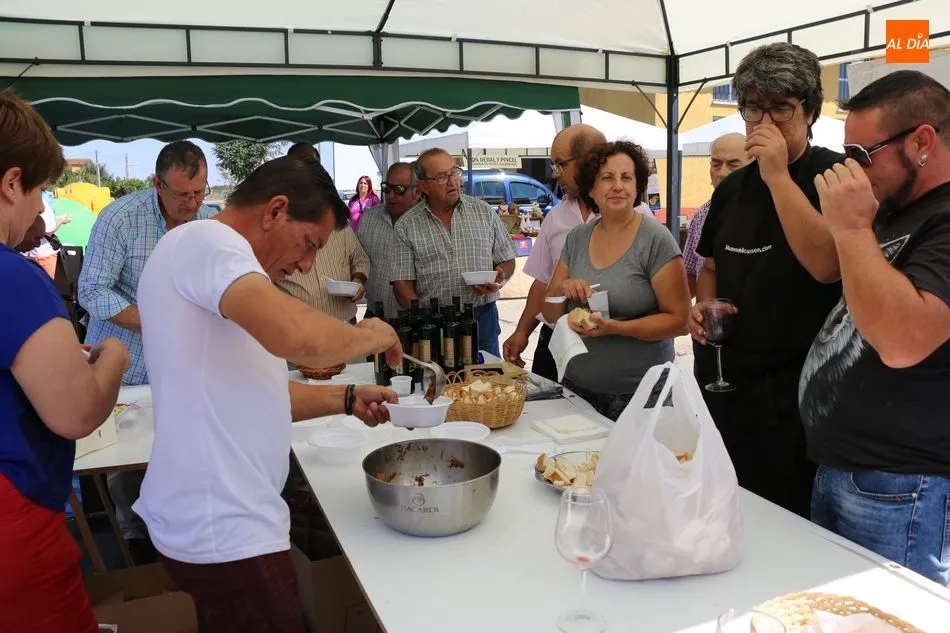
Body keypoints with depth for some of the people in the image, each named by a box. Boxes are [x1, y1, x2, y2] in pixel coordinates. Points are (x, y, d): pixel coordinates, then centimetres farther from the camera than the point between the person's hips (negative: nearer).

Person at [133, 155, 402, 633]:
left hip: (220, 518, 10)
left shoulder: (208, 253, 16)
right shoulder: (207, 241, -16)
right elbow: (296, 336, -36)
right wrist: (369, 336, -16)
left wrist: (347, 399, 10)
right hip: (226, 533, -10)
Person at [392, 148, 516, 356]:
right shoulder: (406, 226, 1)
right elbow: (403, 284, -2)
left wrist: (499, 277, -10)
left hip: (482, 318, 2)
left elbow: (507, 261, 12)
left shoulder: (484, 211, 7)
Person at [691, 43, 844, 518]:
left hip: (797, 391, -6)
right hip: (728, 384, 6)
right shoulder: (731, 188, 10)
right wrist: (701, 305, 0)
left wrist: (778, 175, -22)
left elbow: (827, 264, -24)